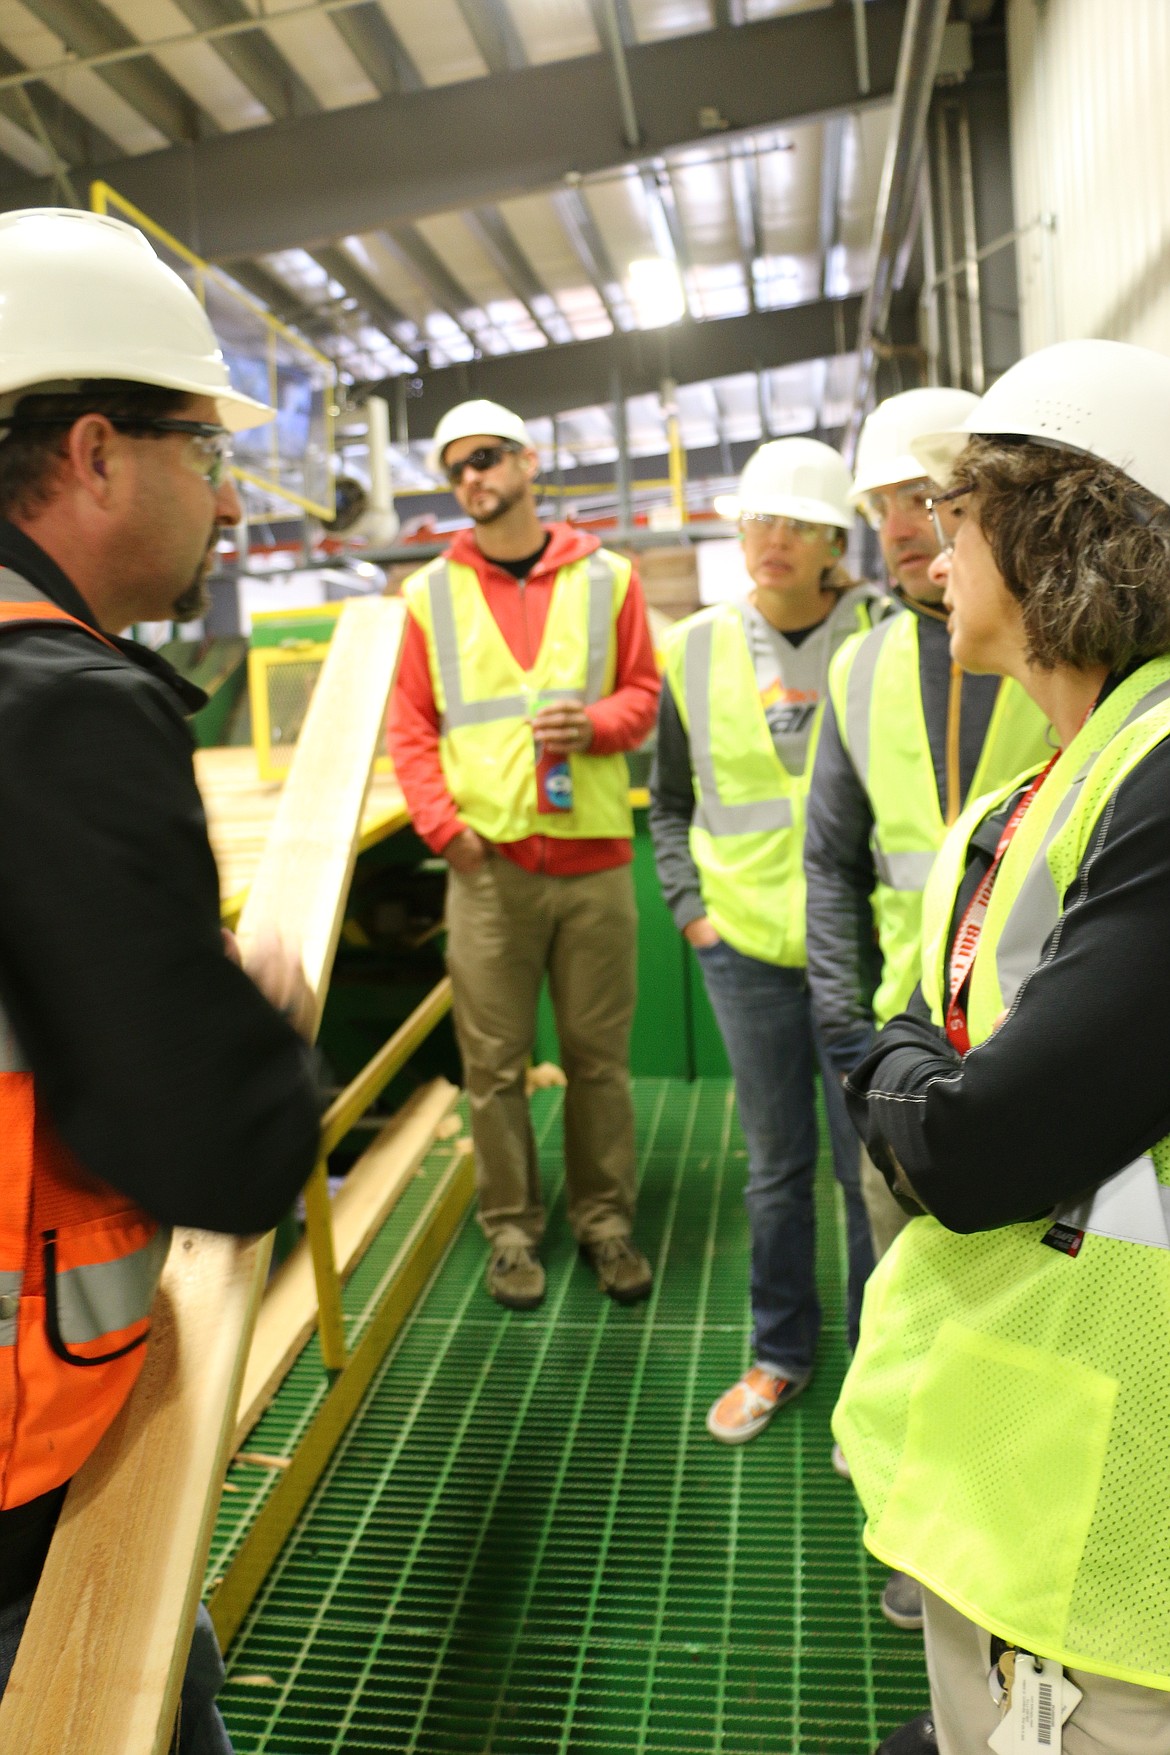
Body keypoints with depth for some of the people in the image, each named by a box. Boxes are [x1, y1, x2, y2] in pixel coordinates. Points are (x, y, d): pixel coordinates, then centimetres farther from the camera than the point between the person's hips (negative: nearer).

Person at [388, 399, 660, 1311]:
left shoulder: (607, 576, 9)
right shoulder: (429, 593, 8)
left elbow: (644, 690, 9)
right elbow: (409, 725, 6)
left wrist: (595, 723, -12)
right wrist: (444, 823, -6)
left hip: (594, 857, 0)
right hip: (487, 862, 0)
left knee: (599, 1055, 8)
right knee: (494, 1061, 5)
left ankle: (605, 1218, 24)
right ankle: (512, 1227, 21)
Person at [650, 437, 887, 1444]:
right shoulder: (700, 648, 4)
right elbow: (670, 804, 13)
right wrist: (690, 906, 3)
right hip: (744, 946, 2)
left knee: (869, 1166, 7)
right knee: (776, 1164, 16)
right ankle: (781, 1352, 35)